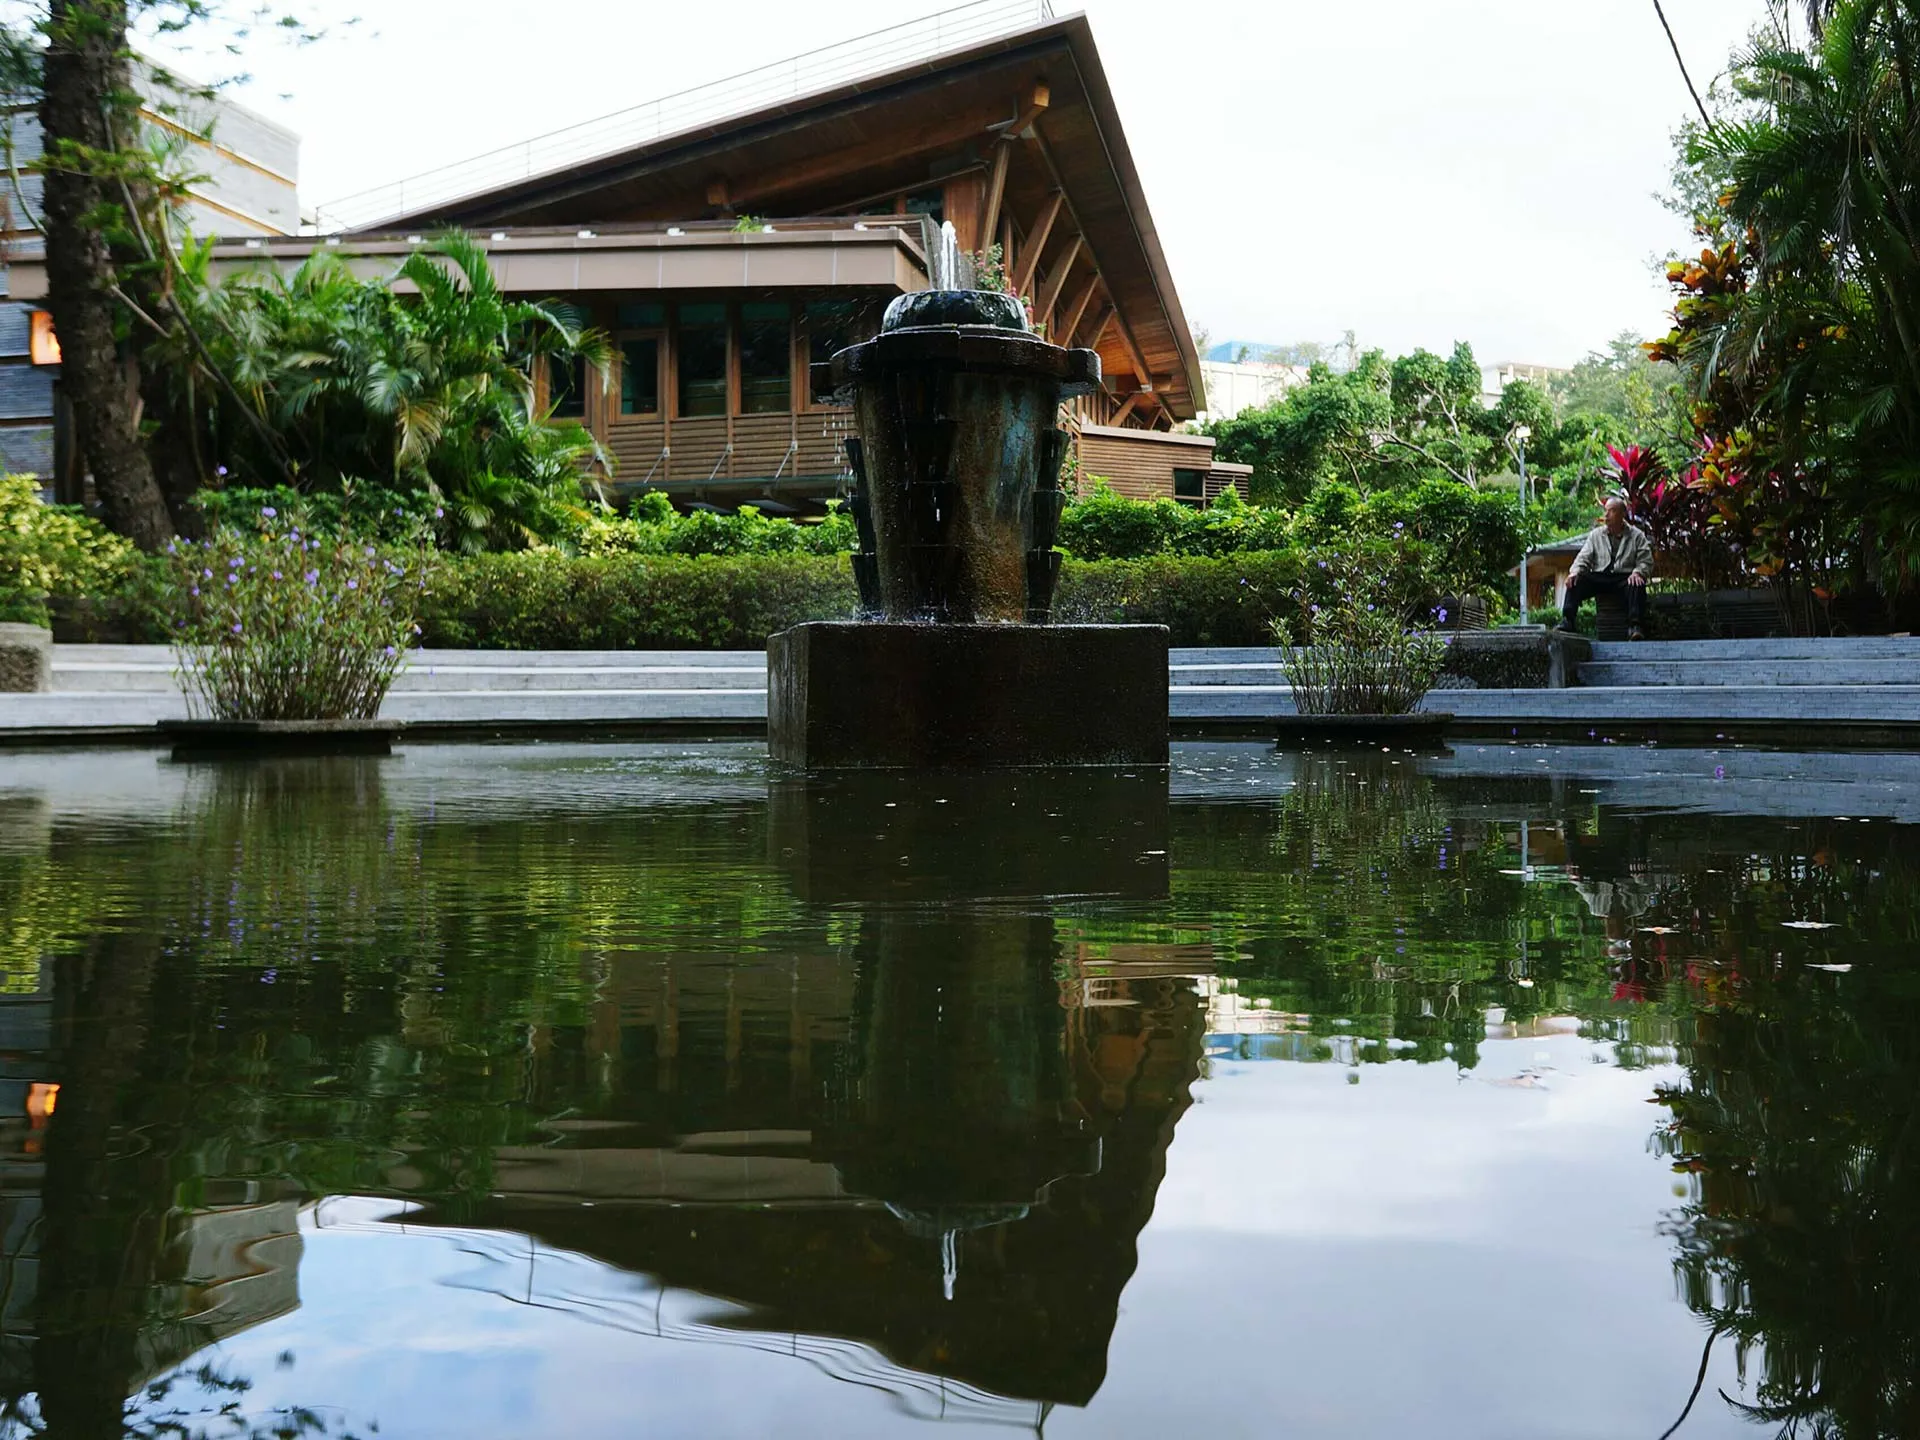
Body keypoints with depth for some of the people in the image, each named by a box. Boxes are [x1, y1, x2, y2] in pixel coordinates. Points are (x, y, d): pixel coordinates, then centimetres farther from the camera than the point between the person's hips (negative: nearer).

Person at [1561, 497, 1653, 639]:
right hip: (1599, 577, 3)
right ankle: (1567, 621, -32)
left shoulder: (1637, 535, 11)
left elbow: (1646, 561, 4)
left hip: (1624, 578, -2)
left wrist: (1637, 573, -19)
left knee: (1636, 586, -36)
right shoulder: (1596, 534, 19)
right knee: (1575, 582, -24)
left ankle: (1635, 626, -43)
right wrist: (1575, 571, -11)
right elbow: (1584, 557, 10)